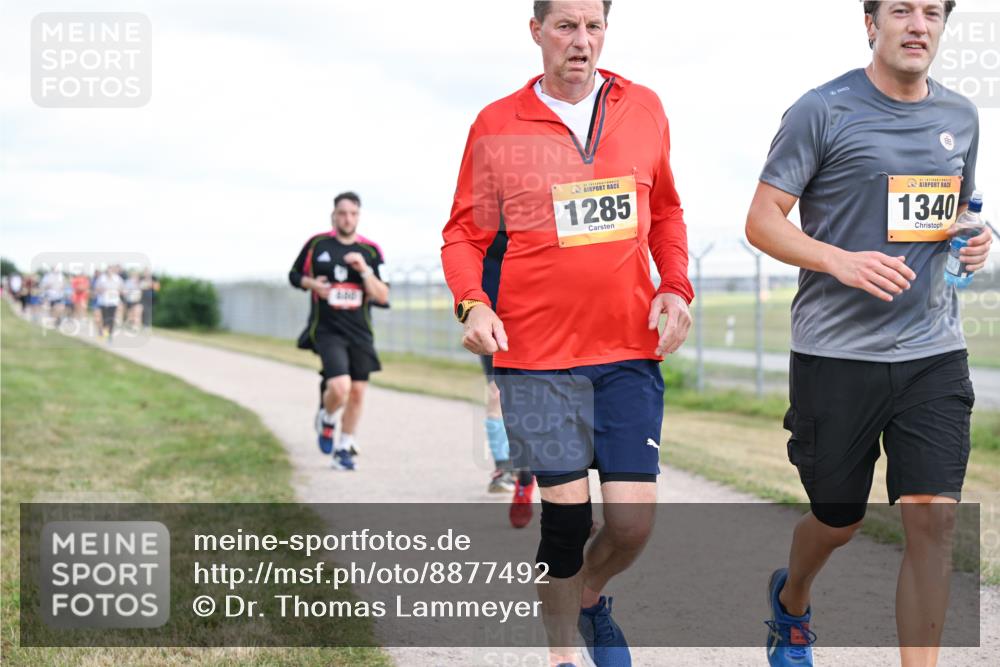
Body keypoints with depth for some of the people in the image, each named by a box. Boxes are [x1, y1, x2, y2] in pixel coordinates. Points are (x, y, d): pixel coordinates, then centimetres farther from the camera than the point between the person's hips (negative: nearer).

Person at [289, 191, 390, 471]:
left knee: (357, 392, 6)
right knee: (340, 387, -20)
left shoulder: (371, 251, 1)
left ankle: (344, 448, 26)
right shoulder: (317, 244, -1)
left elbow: (383, 297, -3)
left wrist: (364, 270, -18)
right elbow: (294, 275, 12)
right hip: (326, 330, -3)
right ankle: (327, 420, 14)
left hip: (360, 332, 3)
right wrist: (312, 283, -9)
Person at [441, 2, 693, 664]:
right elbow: (465, 234, 5)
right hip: (536, 353, -2)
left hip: (631, 347, 2)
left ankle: (590, 595, 32)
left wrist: (676, 287, 6)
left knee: (633, 520, -2)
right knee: (565, 512, -2)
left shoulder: (644, 108, 8)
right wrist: (473, 304, -12)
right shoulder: (497, 125, 1)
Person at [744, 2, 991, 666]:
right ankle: (791, 600, 45)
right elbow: (763, 221, -6)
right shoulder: (823, 111, -6)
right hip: (836, 354, -3)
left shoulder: (960, 116, 10)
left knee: (934, 517, -8)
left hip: (934, 351, 3)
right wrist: (841, 261, -23)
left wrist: (974, 242, 1)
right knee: (839, 520, 11)